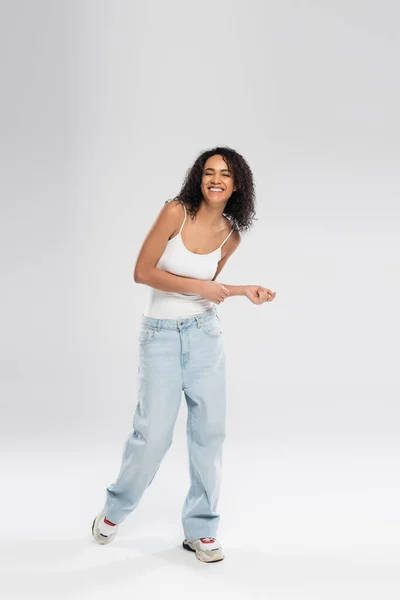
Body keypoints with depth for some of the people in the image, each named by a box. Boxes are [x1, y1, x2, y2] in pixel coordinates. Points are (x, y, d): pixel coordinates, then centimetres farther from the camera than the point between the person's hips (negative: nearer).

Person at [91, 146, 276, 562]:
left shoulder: (230, 235, 4)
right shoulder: (177, 211, -10)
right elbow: (142, 272, -12)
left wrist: (242, 291, 2)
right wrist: (198, 287, -15)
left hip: (205, 333, 4)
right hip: (160, 335, -4)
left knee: (209, 431, 4)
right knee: (153, 433, -4)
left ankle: (200, 530, 19)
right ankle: (115, 509, 25)